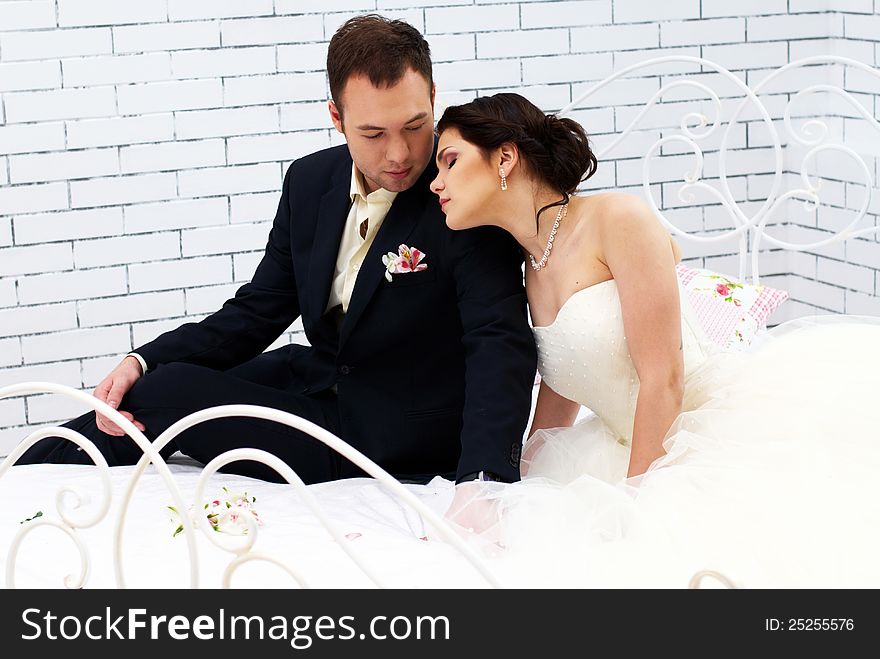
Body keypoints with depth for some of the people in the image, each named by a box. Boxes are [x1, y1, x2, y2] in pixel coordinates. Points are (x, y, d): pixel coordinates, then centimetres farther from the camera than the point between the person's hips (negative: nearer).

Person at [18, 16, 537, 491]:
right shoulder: (311, 182, -2)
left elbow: (501, 342, -29)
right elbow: (259, 310, 5)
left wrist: (482, 477, -45)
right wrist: (142, 362, -10)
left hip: (396, 442, -6)